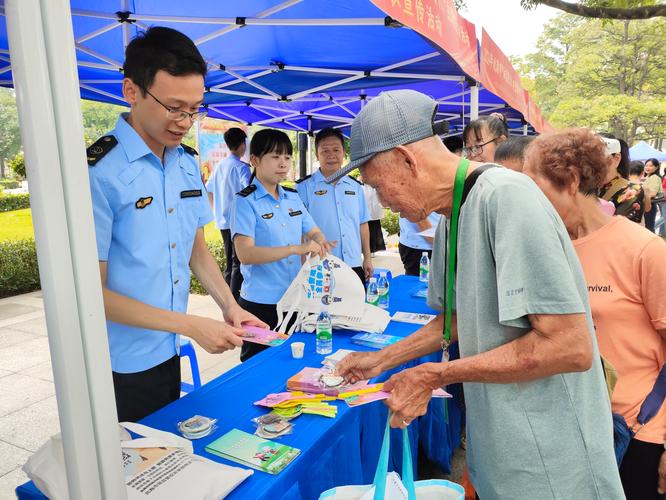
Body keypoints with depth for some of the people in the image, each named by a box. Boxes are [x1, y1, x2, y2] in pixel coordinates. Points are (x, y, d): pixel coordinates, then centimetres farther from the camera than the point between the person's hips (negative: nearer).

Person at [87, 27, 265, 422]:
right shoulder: (99, 172, -20)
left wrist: (229, 305, -5)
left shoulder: (189, 164, 1)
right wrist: (190, 325, -21)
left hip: (169, 352, 7)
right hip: (119, 366, -6)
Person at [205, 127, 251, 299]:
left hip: (223, 221, 7)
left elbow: (208, 190, 18)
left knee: (229, 262, 15)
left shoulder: (220, 165, 11)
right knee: (238, 263, -2)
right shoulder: (241, 167, -11)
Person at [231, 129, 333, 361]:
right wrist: (296, 249, -31)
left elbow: (313, 232, 14)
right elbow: (245, 253, -22)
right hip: (260, 303, -6)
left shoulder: (293, 197, 6)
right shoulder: (245, 201, -12)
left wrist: (318, 242, -11)